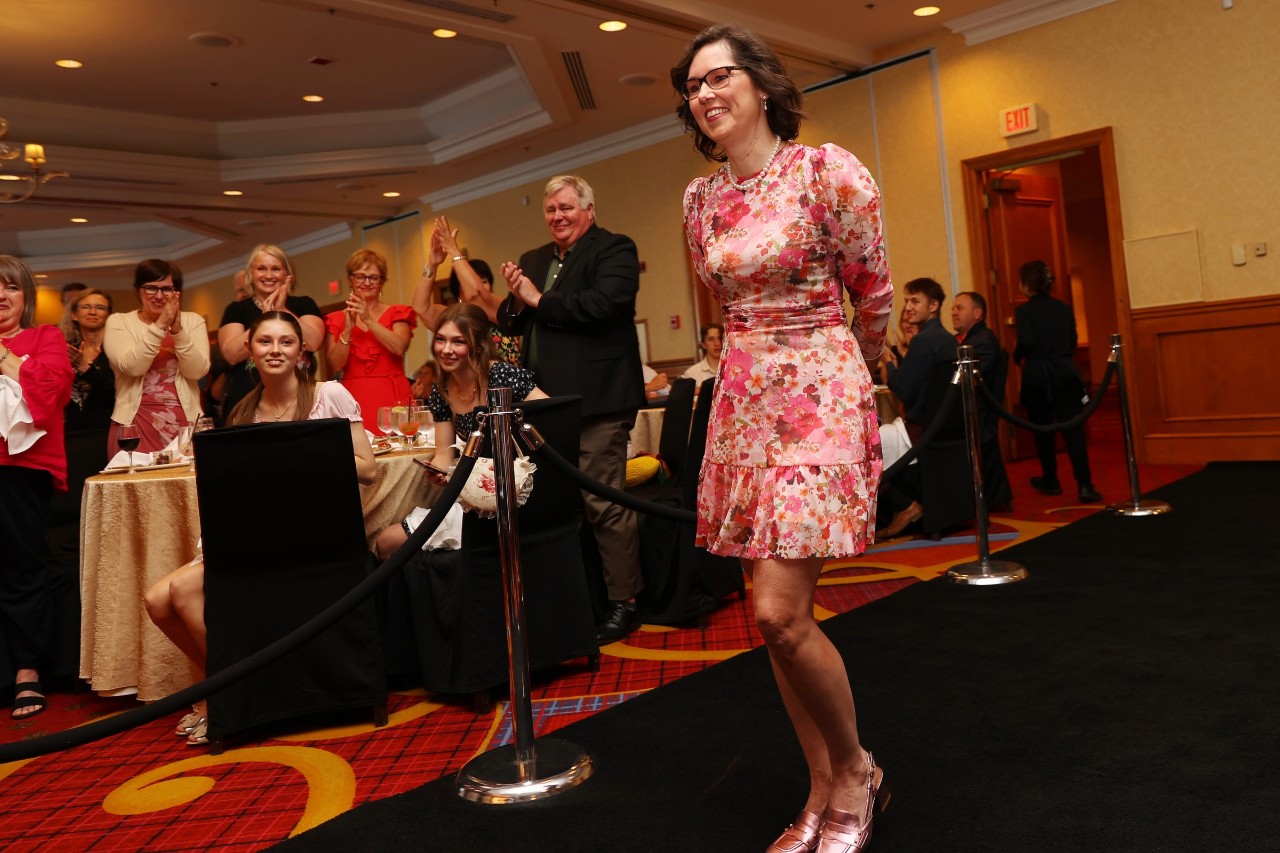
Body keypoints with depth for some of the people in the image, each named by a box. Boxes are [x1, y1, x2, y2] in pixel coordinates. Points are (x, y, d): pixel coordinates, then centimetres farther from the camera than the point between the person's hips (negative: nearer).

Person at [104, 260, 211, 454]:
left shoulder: (192, 320, 7)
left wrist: (177, 329, -16)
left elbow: (197, 371, -6)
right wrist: (160, 326, -18)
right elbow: (131, 367, -13)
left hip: (185, 420, 1)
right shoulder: (119, 321, 5)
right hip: (135, 421, -1)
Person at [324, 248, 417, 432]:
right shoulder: (337, 319, 12)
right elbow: (335, 365, 0)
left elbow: (399, 348, -9)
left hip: (393, 398, 0)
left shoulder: (397, 314, 10)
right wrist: (348, 328, -10)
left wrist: (368, 320, -14)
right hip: (354, 399, 1)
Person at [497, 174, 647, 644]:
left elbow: (604, 303, -19)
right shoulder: (532, 261, 20)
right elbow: (510, 324, 18)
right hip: (545, 400, 7)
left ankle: (622, 602, 8)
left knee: (604, 503, -4)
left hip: (596, 398, -7)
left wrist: (539, 300, -10)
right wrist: (517, 301, -4)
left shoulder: (614, 249, -2)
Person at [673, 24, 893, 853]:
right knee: (778, 615, 7)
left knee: (781, 612, -12)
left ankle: (856, 768, 15)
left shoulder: (828, 172, -8)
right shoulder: (700, 199, 9)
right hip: (744, 397, 6)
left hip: (820, 391, -6)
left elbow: (875, 297, 1)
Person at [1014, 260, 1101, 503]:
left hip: (1036, 376, -3)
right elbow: (1073, 342, 9)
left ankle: (1050, 481, 21)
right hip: (1065, 373, 3)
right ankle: (1084, 485, -11)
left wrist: (1017, 357, 1)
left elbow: (1026, 342, -18)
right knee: (1073, 429, -2)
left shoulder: (1023, 311, -7)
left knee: (1043, 431, 10)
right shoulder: (1064, 308, 7)